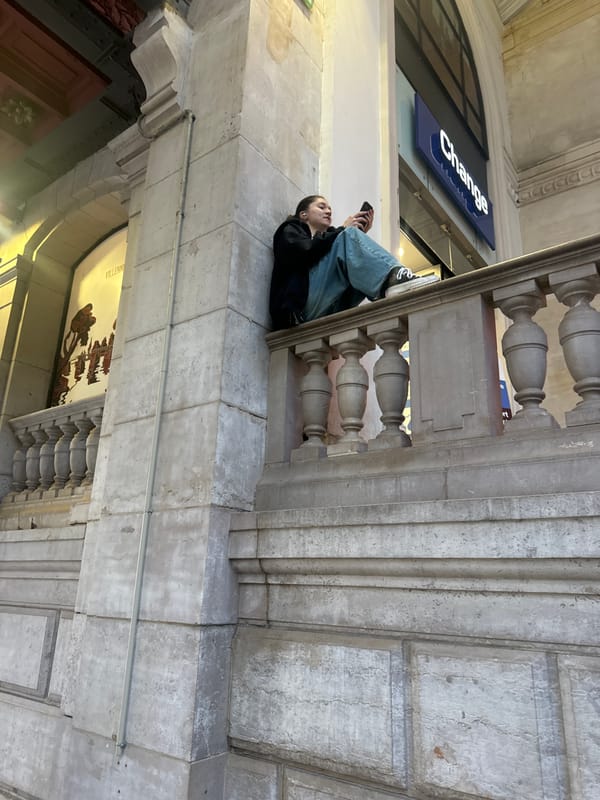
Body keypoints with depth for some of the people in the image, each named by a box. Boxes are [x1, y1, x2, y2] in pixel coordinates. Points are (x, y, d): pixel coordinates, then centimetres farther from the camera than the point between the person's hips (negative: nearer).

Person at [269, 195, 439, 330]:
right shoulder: (290, 229, 24)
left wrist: (360, 235, 7)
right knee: (349, 236, -15)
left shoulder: (327, 238, 39)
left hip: (329, 311, 5)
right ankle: (392, 278, -40)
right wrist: (343, 230, 2)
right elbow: (305, 252, -3)